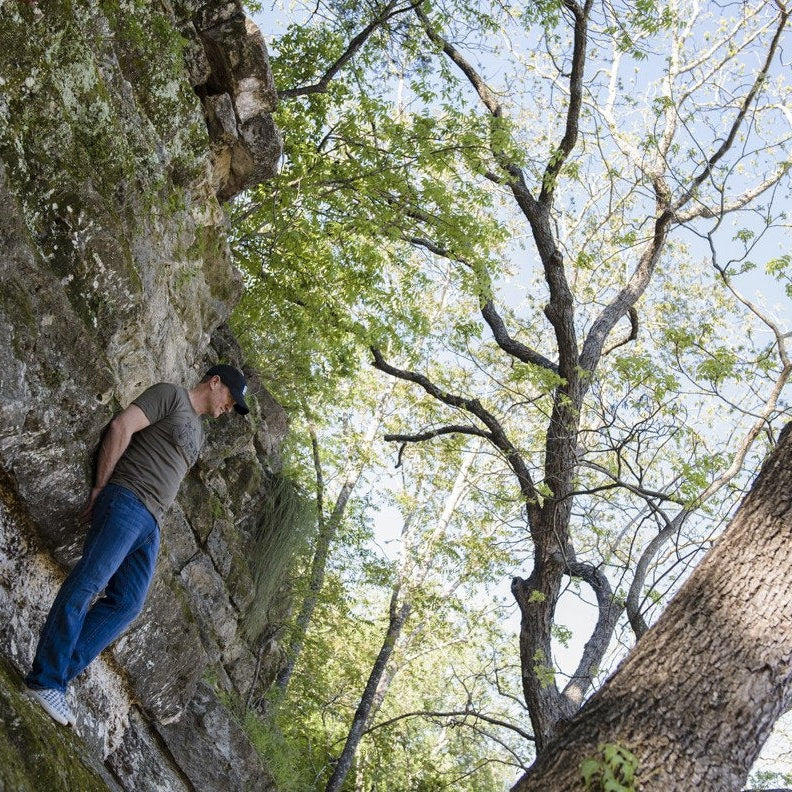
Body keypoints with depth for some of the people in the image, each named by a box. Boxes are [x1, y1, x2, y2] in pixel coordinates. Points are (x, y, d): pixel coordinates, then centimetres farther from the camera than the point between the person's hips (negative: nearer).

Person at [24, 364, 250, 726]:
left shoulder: (198, 433, 29)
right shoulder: (170, 395, 3)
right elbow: (121, 427, -8)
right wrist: (101, 486, -10)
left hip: (151, 524, 8)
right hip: (127, 502, -8)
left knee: (126, 605, -5)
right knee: (90, 581, -20)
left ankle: (57, 678, -8)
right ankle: (45, 678, -20)